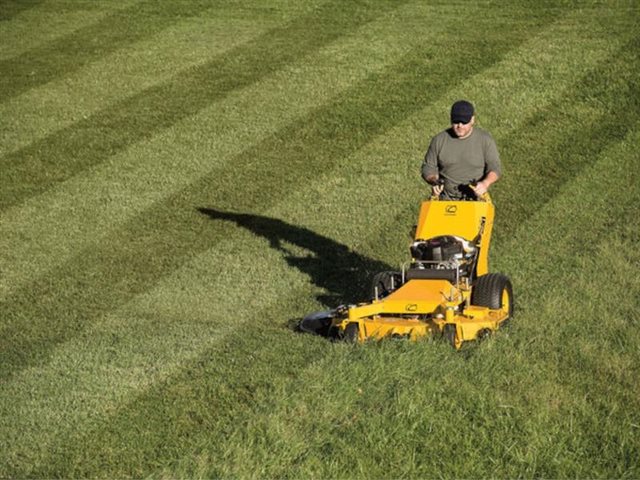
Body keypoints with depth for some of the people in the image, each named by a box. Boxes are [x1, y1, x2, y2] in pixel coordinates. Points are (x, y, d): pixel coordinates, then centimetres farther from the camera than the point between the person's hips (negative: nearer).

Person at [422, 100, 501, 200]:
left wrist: (485, 183, -24)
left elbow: (494, 168, -3)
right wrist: (434, 181, -12)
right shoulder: (439, 140, 4)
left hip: (475, 196, -1)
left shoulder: (485, 140, 1)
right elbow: (428, 167, 11)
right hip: (446, 198, 1)